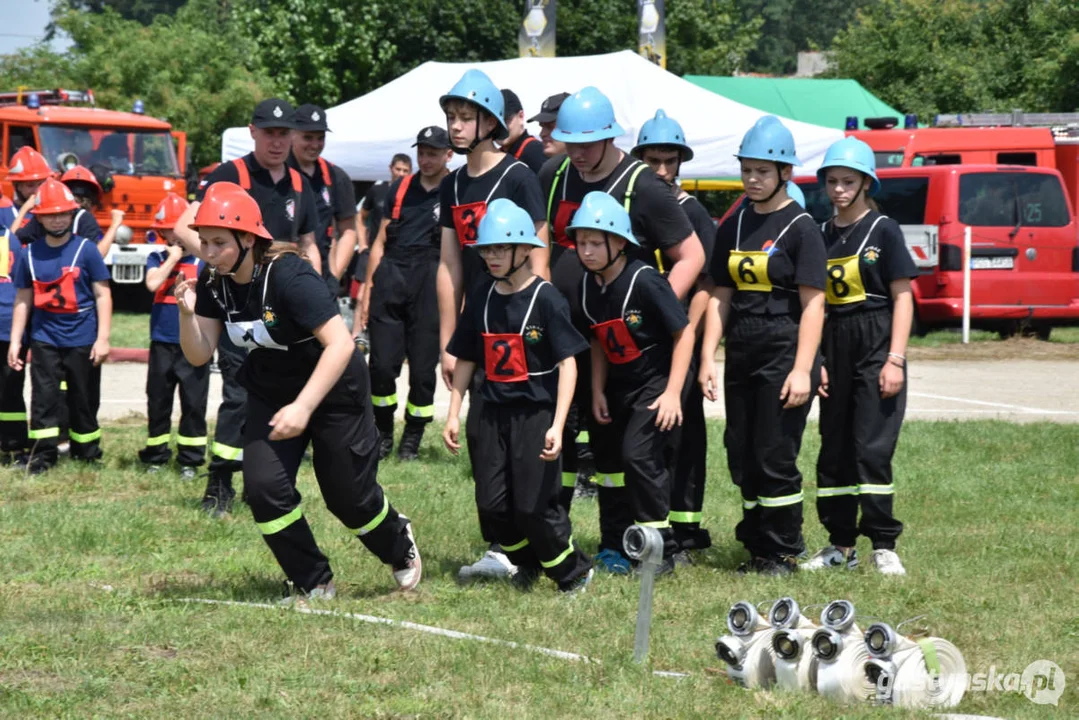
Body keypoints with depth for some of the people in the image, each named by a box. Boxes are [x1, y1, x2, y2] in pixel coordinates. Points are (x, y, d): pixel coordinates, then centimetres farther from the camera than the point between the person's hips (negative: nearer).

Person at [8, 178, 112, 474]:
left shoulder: (86, 249, -5)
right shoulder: (31, 253, 4)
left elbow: (102, 295, -5)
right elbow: (23, 299, 9)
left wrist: (103, 338, -11)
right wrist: (15, 341, 4)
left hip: (82, 339, -2)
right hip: (45, 338, 2)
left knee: (84, 398, 6)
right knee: (44, 395, -2)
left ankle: (86, 452, 18)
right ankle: (42, 453, 3)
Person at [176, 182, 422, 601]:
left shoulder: (289, 276, -31)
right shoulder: (213, 283, -12)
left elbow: (340, 344, -37)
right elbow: (199, 356, -8)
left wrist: (303, 407, -43)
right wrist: (187, 314, -27)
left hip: (333, 390, -5)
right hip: (270, 392, 5)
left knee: (349, 496, 5)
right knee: (264, 487, -12)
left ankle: (399, 545, 39)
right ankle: (313, 583, 7)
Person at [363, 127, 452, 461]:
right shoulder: (401, 188, 15)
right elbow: (381, 241, 17)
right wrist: (367, 289, 12)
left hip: (431, 281, -3)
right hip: (390, 279, 3)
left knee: (423, 365, 1)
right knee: (381, 363, -1)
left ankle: (412, 438, 12)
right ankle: (383, 433, 13)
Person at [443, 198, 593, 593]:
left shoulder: (546, 298, -11)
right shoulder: (482, 299, 6)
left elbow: (567, 363, -13)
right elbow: (465, 359, 15)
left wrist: (557, 425, -20)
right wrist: (454, 414, 10)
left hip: (537, 412, -5)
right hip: (494, 412, 6)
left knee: (533, 505, -9)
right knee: (492, 503, 3)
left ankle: (574, 572, 11)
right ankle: (528, 564, 28)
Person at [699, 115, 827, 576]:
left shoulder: (800, 228, -5)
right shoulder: (733, 228, 13)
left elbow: (813, 304, -9)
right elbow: (720, 297, 14)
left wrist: (802, 369, -16)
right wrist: (708, 357, 4)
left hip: (783, 357, -6)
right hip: (741, 360, 6)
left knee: (775, 459, -6)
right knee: (742, 458, 7)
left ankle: (784, 553, 4)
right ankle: (757, 547, 18)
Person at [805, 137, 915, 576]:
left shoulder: (883, 231, -3)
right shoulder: (821, 236, 11)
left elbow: (902, 298, -5)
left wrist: (895, 359, -12)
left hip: (876, 343, -6)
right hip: (835, 346, 6)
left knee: (872, 449, -10)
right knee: (834, 450, 7)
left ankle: (883, 546, -4)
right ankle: (840, 544, 14)